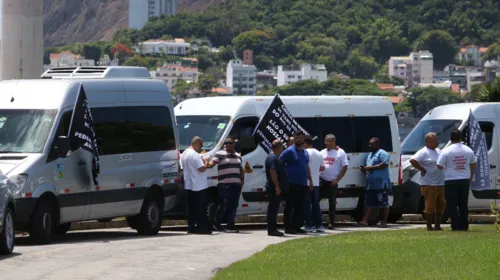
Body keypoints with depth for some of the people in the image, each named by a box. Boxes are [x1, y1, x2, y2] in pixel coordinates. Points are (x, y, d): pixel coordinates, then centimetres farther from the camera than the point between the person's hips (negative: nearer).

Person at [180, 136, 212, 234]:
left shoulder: (184, 154, 14)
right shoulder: (195, 155, -17)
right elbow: (201, 168, -22)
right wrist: (206, 163, -2)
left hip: (188, 185, 9)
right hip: (198, 186, -9)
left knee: (192, 208, 10)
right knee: (201, 208, -5)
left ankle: (191, 227, 9)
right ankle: (201, 227, -6)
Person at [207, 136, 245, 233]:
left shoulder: (237, 155, 19)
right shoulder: (220, 154, -1)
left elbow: (241, 169, 28)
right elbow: (212, 163, -12)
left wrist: (242, 180, 15)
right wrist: (208, 165, -34)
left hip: (236, 185, 6)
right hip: (225, 185, -6)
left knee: (233, 206, 3)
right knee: (223, 206, -7)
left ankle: (230, 227, 5)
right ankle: (217, 224, 9)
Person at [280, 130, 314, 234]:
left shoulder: (305, 152, 17)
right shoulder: (289, 151, -6)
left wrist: (310, 181, 23)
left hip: (303, 184, 7)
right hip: (292, 184, -7)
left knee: (299, 207, 9)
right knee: (290, 206, -5)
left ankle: (296, 227, 14)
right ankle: (288, 227, -4)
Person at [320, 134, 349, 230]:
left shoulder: (340, 153, -1)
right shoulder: (322, 152, 12)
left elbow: (344, 167, -4)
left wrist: (337, 180, -10)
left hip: (332, 182, -4)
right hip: (321, 180, 4)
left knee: (332, 203, 3)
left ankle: (331, 223, 11)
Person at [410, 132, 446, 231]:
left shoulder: (438, 151, 15)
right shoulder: (424, 152, -10)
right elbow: (413, 160, -22)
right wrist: (423, 170, -18)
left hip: (440, 183, 8)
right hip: (429, 184, -8)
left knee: (441, 204, 11)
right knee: (430, 205, -6)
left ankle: (437, 225, 20)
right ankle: (429, 226, 0)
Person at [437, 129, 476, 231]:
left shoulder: (446, 151, -10)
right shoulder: (468, 150, 6)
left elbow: (439, 166, -11)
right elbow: (473, 164, 18)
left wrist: (445, 168, 12)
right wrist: (471, 176, 31)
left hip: (451, 181, -5)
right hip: (465, 180, 5)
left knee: (452, 205, 0)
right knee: (463, 205, 12)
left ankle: (456, 226, -6)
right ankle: (464, 226, 11)